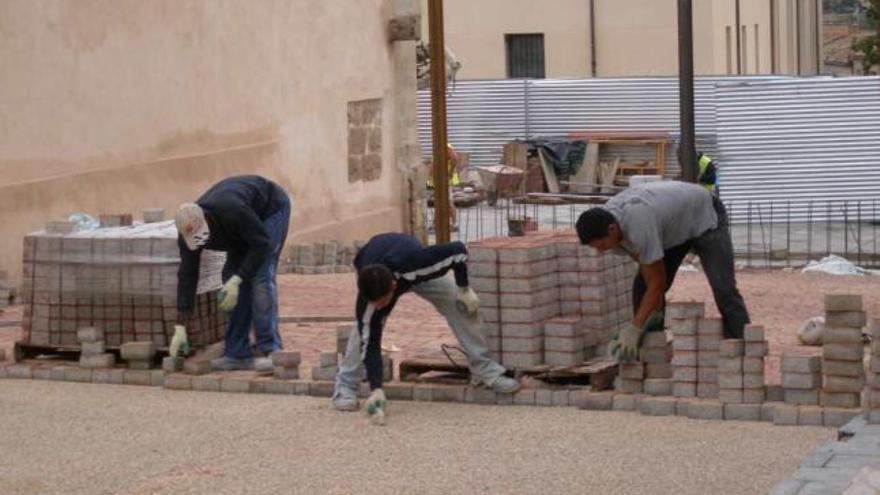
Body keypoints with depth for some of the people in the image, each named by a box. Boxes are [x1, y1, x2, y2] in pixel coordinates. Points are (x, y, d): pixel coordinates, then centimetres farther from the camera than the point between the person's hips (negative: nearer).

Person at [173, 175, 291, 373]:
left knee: (261, 276, -20)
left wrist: (236, 280, -33)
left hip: (272, 208, -6)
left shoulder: (231, 211, -42)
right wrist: (180, 328, -17)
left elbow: (262, 243, -31)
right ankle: (237, 354, -1)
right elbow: (187, 276, -16)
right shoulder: (188, 231, -21)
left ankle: (271, 351, -22)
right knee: (231, 274, -5)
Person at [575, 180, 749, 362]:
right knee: (642, 286, -3)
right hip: (673, 225, 8)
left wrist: (634, 328, -34)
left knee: (723, 288, -19)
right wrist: (655, 313, -11)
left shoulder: (638, 226, -44)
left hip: (704, 215, -8)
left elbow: (657, 283, -35)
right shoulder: (605, 220, -19)